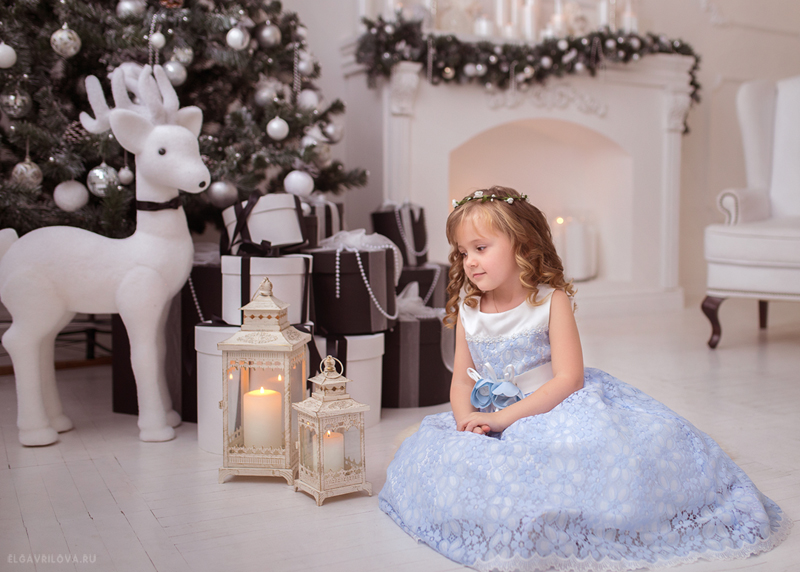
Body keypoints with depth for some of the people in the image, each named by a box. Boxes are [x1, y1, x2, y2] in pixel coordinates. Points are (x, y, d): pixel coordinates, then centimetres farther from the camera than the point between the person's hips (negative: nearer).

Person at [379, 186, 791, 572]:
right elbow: (462, 380, 6)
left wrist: (503, 417, -23)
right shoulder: (467, 311, 1)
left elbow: (568, 378, -18)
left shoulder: (551, 302, -13)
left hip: (552, 409, -5)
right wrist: (466, 418, -17)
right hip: (493, 418, 5)